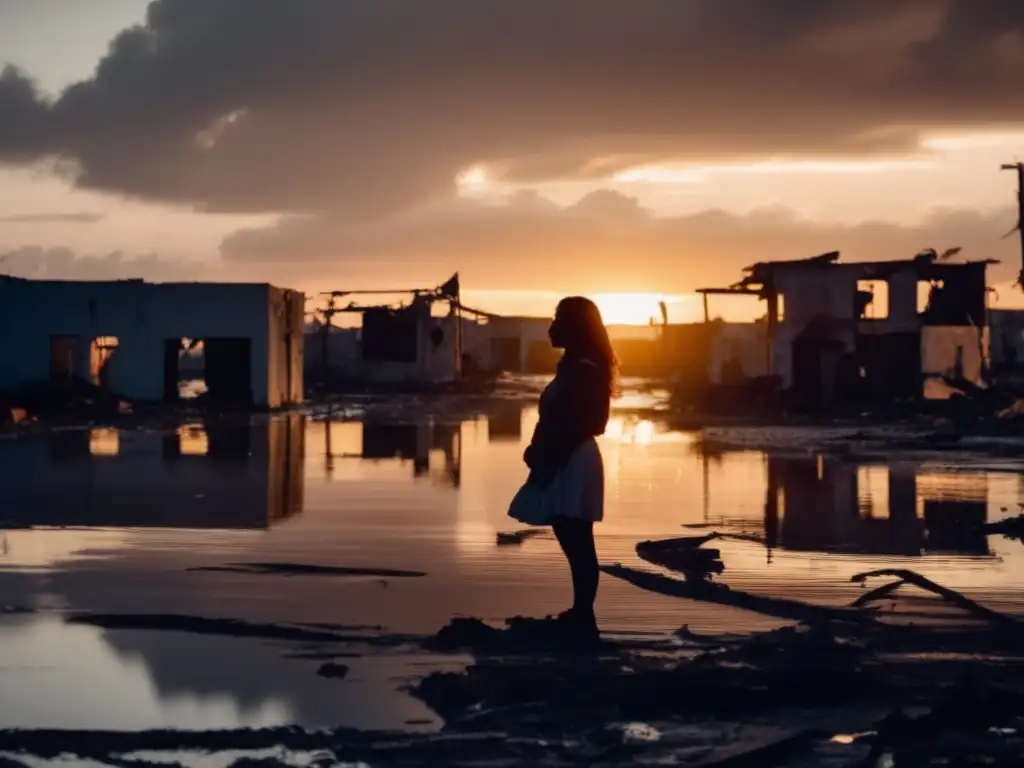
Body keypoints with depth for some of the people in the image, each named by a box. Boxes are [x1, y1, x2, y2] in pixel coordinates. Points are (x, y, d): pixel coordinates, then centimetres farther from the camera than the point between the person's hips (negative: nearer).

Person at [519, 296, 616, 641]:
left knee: (578, 544, -7)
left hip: (573, 464, -10)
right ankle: (580, 615, 21)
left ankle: (584, 619, -4)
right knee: (574, 544, 14)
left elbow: (573, 424, -20)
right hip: (564, 463, 10)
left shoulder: (584, 371, -15)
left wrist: (544, 463, -18)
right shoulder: (573, 367, 16)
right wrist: (539, 458, 13)